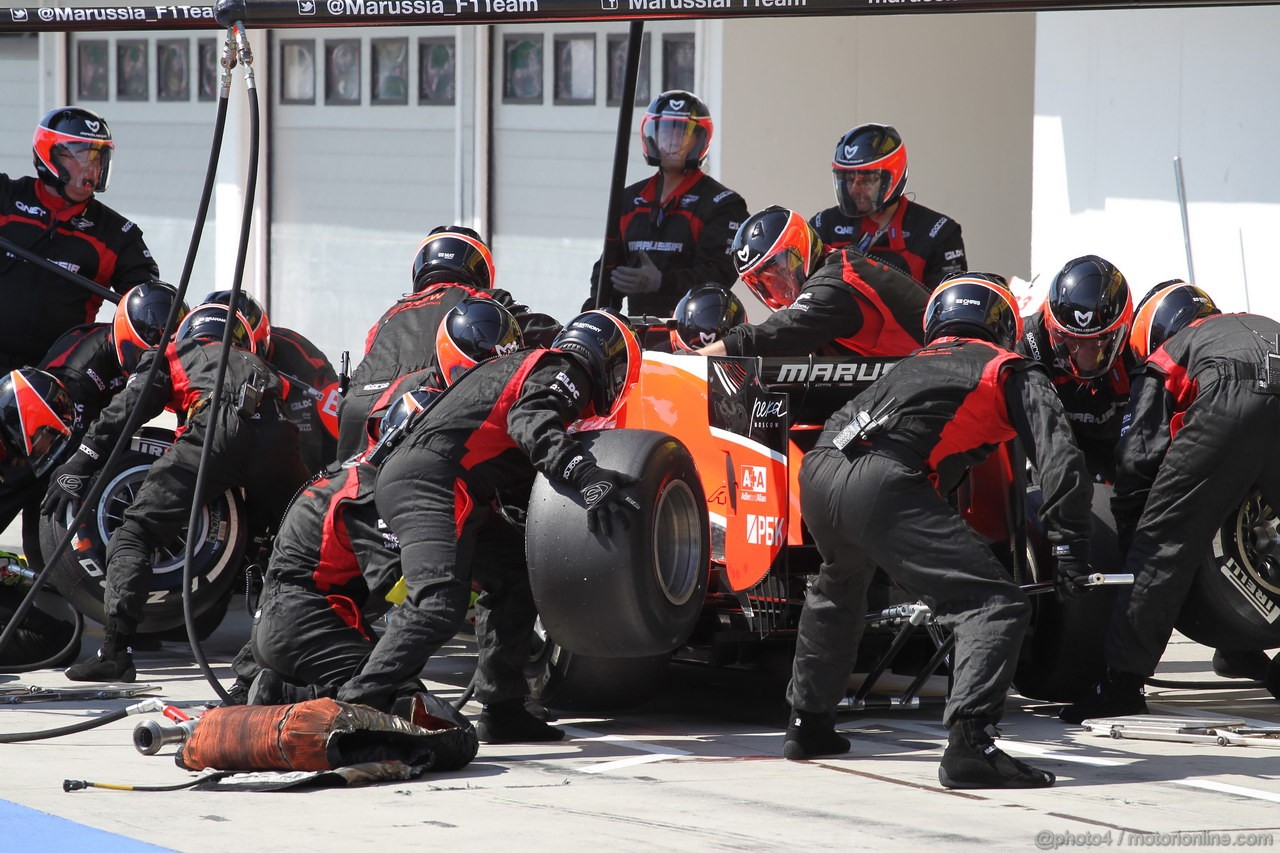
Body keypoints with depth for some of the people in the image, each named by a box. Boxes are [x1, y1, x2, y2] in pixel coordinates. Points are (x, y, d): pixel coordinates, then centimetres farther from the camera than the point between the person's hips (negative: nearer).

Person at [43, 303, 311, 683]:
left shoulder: (173, 355, 33)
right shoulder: (257, 364, 44)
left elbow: (126, 408, 15)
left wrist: (81, 462, 11)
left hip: (215, 426, -3)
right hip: (277, 434, 4)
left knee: (135, 534, 1)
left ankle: (115, 650, -13)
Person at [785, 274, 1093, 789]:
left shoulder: (914, 364, 36)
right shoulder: (1013, 371, 18)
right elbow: (1059, 460, 4)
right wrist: (1071, 547, 8)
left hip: (817, 472, 7)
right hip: (881, 485, -7)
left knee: (838, 589, 37)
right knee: (994, 605, -8)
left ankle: (807, 725, 45)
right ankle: (969, 744, -25)